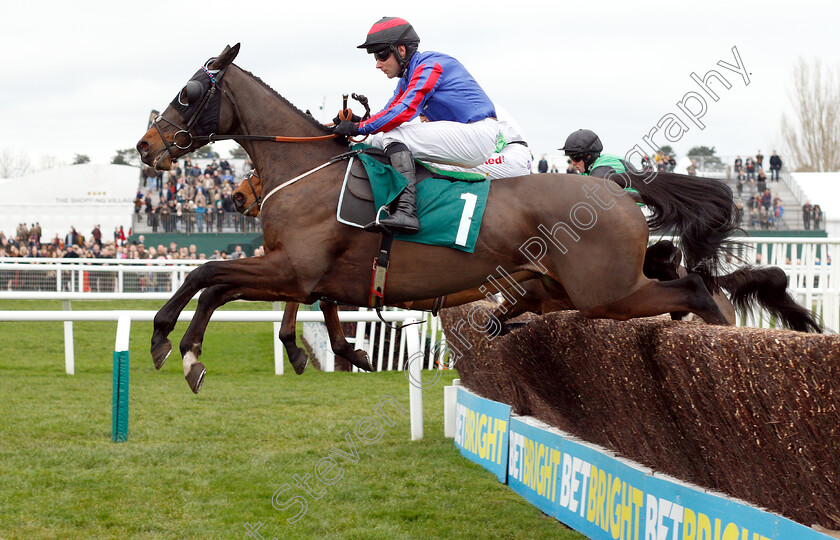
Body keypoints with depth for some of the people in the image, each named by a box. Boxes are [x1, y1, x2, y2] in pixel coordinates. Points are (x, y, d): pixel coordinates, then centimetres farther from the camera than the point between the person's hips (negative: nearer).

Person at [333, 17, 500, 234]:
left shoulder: (430, 66, -14)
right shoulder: (407, 78, 16)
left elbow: (404, 111, -23)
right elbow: (389, 113, 14)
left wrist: (357, 128, -19)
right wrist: (357, 120, -5)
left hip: (477, 134, -10)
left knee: (393, 137, -21)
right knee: (379, 140, 10)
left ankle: (406, 211, -35)